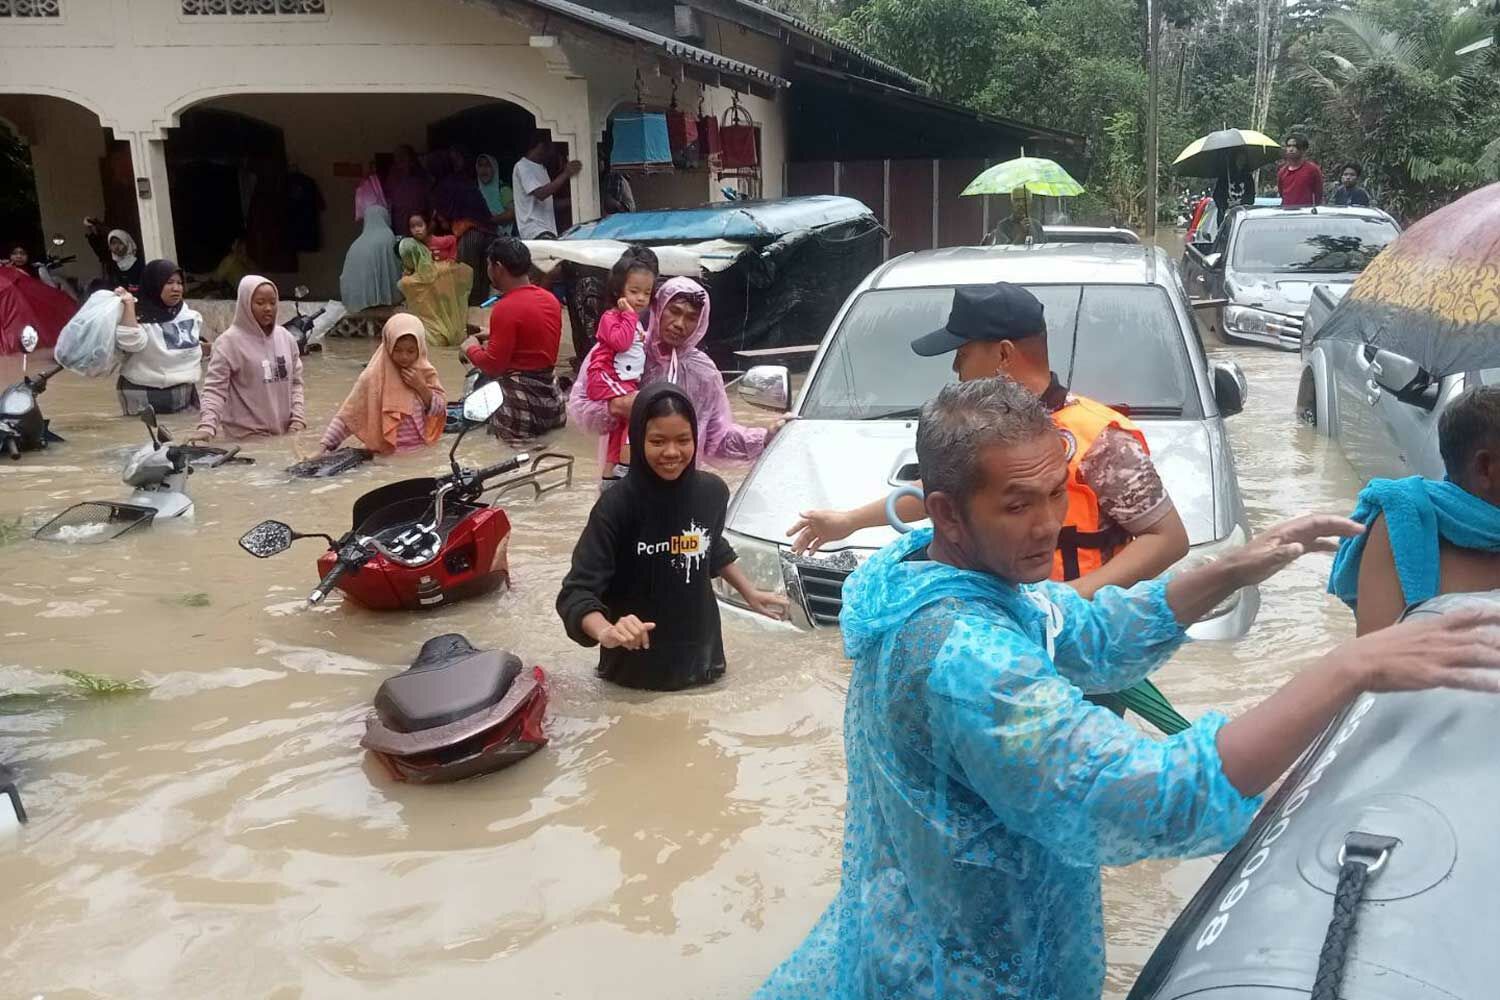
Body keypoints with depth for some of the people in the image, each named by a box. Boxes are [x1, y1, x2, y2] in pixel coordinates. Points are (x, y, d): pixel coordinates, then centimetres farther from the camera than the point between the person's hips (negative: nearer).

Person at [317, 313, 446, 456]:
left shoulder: (426, 372, 0)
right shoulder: (373, 377, -8)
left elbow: (441, 411, 3)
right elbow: (347, 416, -5)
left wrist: (421, 387, -10)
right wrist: (325, 447, -13)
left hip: (423, 449, 1)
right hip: (388, 454, -1)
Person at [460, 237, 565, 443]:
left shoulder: (506, 308, -16)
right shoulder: (550, 299, 5)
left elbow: (493, 366, -16)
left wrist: (471, 349, 1)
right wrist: (493, 343, 17)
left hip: (522, 400, -7)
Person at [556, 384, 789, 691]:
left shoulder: (713, 492, -6)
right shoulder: (616, 506, -20)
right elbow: (577, 591, -24)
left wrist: (750, 593, 16)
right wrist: (606, 632, -41)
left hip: (700, 660, 4)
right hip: (635, 670, -4)